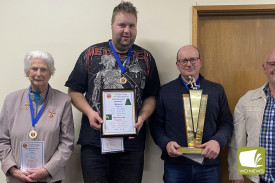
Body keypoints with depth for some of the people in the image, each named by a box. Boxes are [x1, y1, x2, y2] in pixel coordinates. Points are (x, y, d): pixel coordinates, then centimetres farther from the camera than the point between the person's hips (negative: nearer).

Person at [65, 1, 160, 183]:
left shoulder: (146, 58, 9)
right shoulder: (91, 54, 4)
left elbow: (151, 96, 11)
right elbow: (74, 91, 6)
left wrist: (143, 117, -8)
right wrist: (89, 112, -11)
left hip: (132, 142, 2)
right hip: (94, 141, -1)